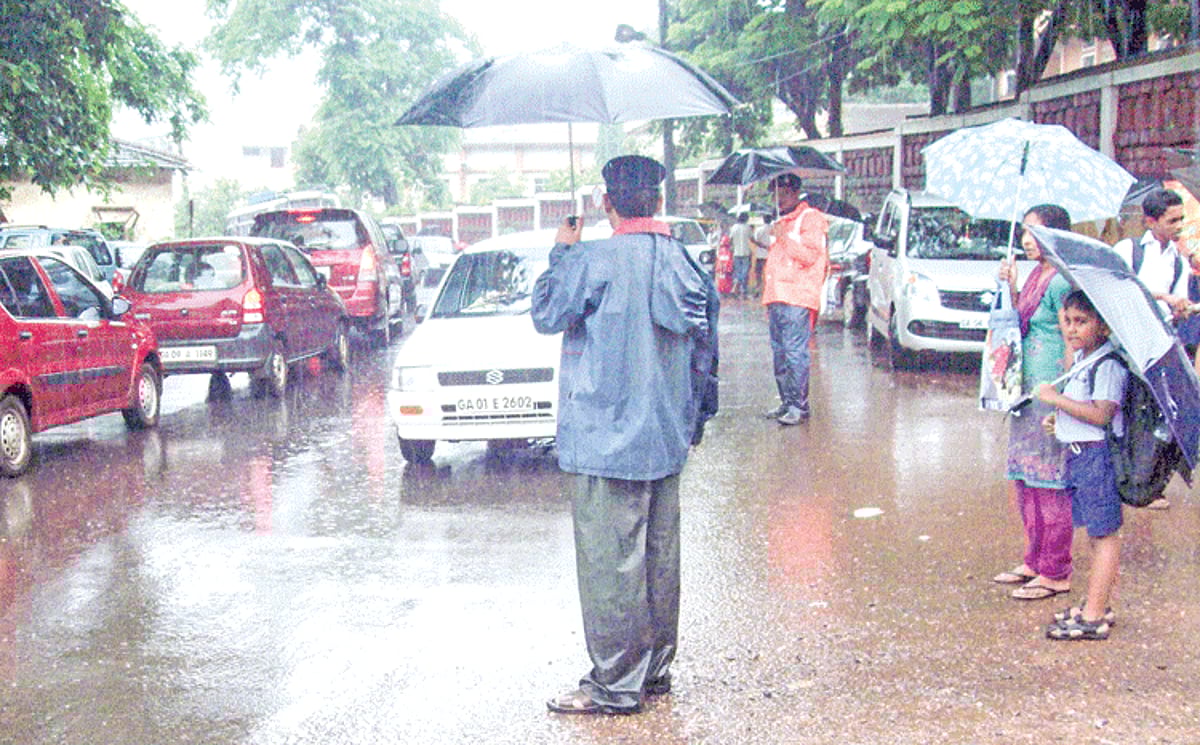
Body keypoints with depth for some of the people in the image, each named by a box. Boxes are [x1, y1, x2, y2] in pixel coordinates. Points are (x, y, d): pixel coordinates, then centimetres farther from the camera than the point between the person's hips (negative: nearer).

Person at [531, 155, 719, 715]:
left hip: (606, 438, -7)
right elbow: (704, 342, 13)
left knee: (610, 562, -1)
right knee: (659, 557, 14)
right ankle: (655, 669, 24)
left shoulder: (595, 261, -16)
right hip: (665, 438, 7)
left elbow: (546, 314, -3)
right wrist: (696, 413, 24)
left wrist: (561, 254, 10)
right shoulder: (681, 260, 4)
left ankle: (616, 685, 4)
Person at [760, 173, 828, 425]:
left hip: (798, 299, -9)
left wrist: (785, 237, -17)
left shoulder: (810, 218, -2)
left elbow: (810, 256, -14)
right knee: (779, 352, 8)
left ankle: (799, 405, -12)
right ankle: (786, 402, 13)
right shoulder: (781, 223, 26)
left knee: (795, 351, -13)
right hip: (777, 297, 9)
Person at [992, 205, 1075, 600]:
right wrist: (1011, 287, 5)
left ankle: (1055, 573, 4)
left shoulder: (1061, 281, -14)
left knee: (1050, 482, -4)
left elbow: (1072, 343, -16)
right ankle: (1034, 561, 25)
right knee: (1025, 478, 14)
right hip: (1028, 389, 9)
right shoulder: (1036, 275, 13)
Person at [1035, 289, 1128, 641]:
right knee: (1097, 532, 16)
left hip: (1099, 453, -10)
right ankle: (1100, 605, 24)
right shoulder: (1081, 360, 15)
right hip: (1079, 453, 10)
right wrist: (1058, 417, 12)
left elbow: (1101, 414, -25)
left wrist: (1057, 399, -20)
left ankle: (1093, 617, -4)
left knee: (1104, 533, -5)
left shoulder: (1108, 365, -16)